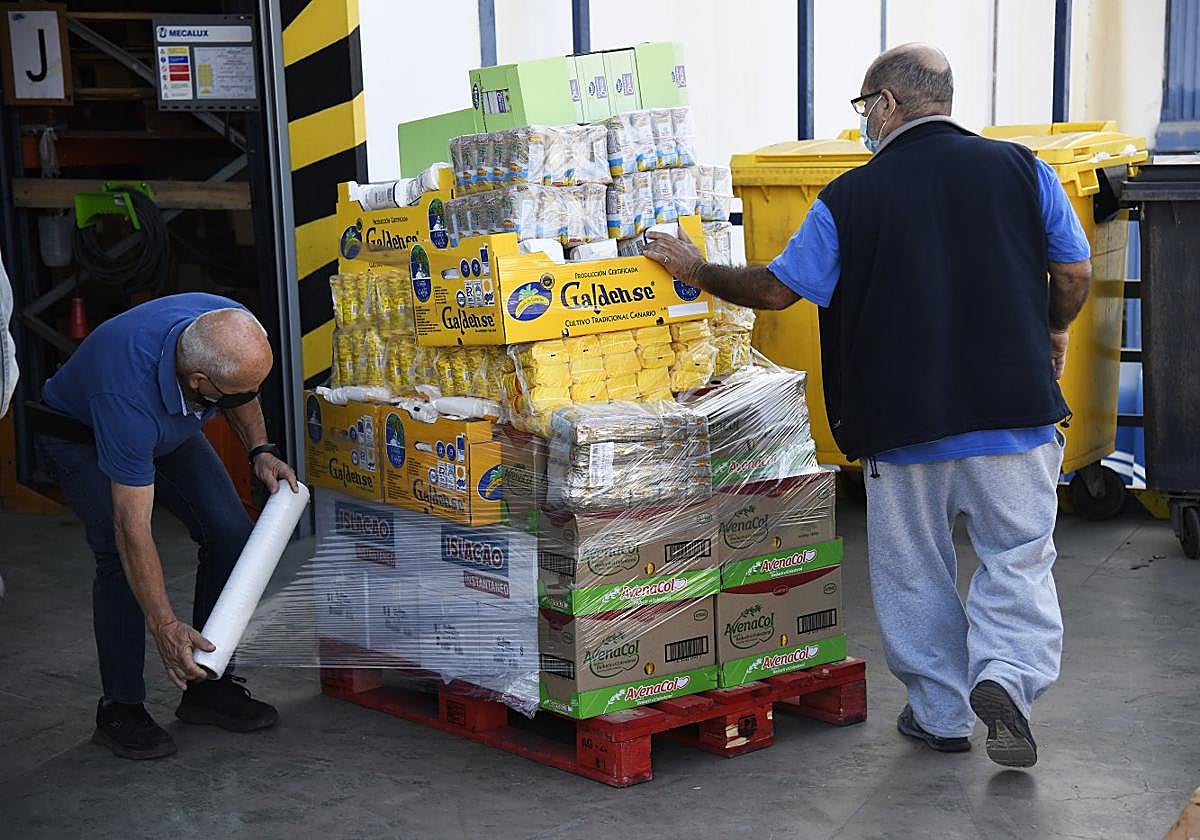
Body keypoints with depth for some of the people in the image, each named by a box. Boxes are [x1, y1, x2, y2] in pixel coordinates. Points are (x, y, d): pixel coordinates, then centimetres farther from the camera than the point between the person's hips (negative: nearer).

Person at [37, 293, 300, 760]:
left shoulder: (235, 330, -30)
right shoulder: (129, 395, -44)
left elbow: (242, 392, -1)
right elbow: (132, 527, -39)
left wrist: (260, 450, -13)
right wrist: (166, 628, -38)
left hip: (172, 426, 6)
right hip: (81, 434, -6)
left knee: (230, 533, -7)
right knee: (121, 556, -24)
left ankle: (210, 686, 6)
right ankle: (120, 709, -8)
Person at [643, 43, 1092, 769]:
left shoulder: (851, 198, -4)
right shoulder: (1020, 169, -1)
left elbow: (776, 288, 1)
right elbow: (1075, 273, 3)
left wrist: (699, 273, 17)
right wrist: (1054, 331, 23)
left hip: (901, 421, 0)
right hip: (1014, 407, 1)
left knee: (916, 572, 14)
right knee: (1019, 555, 11)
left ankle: (942, 713, 22)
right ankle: (1006, 674, -11)